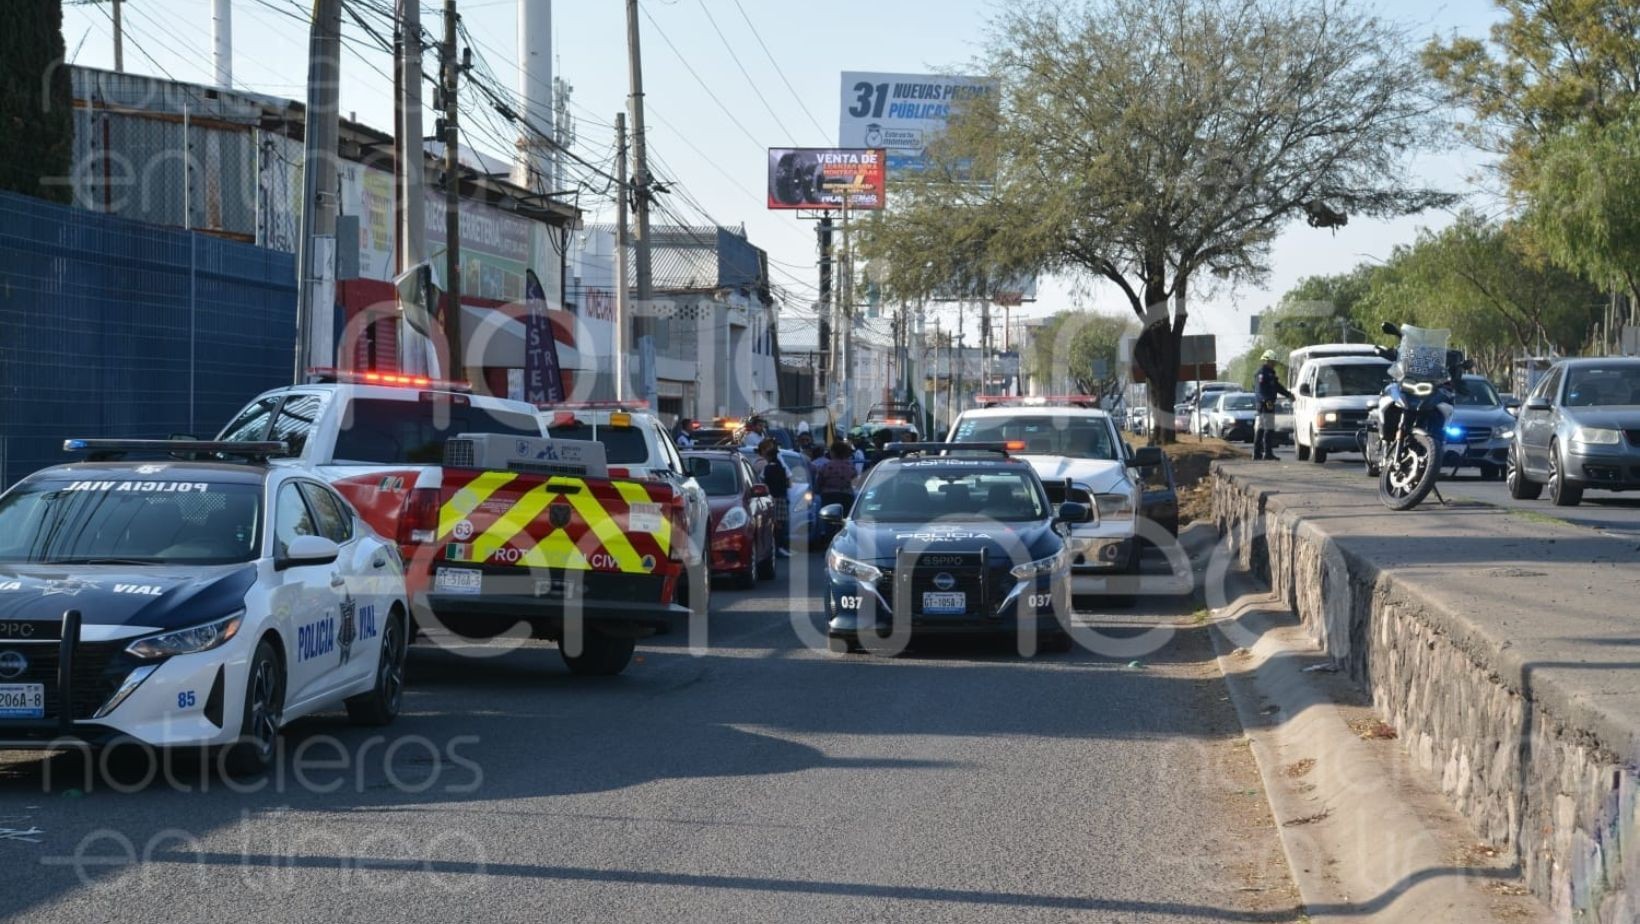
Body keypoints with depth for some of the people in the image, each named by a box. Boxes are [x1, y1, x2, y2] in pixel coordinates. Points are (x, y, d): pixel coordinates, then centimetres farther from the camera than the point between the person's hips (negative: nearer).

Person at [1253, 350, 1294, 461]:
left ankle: (1257, 453, 15)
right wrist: (1267, 400, -32)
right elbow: (1260, 389, -23)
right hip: (1266, 405, -11)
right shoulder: (1262, 373, -12)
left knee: (1260, 429, 12)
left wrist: (1288, 394, 25)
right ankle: (1268, 453, -12)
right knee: (1269, 429, -11)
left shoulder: (1271, 373, 20)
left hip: (1268, 404, 11)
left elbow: (1277, 387, 29)